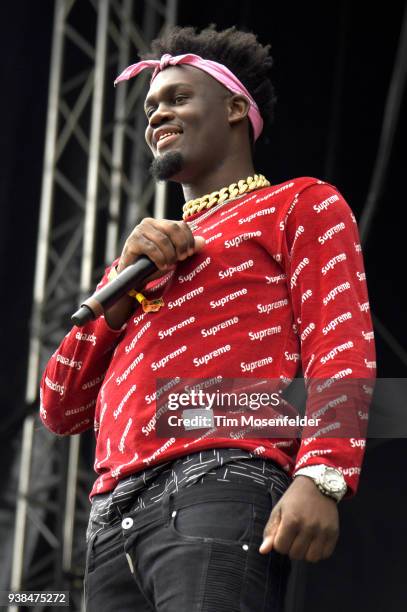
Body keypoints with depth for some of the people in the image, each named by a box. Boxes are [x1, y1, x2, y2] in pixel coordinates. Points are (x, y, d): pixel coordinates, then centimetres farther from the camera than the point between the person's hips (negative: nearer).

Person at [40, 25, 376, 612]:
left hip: (220, 487, -6)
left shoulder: (300, 205, 16)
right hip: (115, 518, 6)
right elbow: (61, 409, 24)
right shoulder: (147, 250, 33)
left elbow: (342, 347, -2)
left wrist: (321, 476, -20)